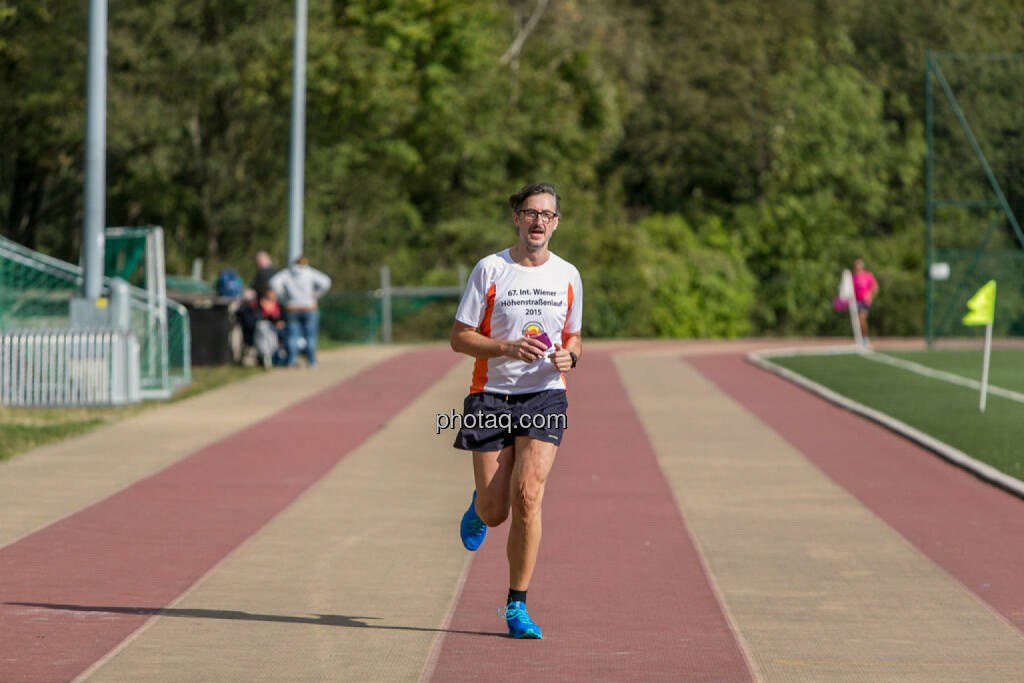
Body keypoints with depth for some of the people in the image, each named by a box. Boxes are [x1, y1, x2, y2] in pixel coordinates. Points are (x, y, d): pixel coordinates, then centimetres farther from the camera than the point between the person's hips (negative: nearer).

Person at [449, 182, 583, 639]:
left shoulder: (568, 276, 7)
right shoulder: (489, 270, -3)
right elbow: (459, 337, -3)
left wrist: (569, 355, -5)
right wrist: (509, 348, -19)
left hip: (545, 396, 1)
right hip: (492, 396, -1)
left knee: (527, 495, -17)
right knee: (495, 511, 0)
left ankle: (516, 606, -6)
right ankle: (479, 508, 41)